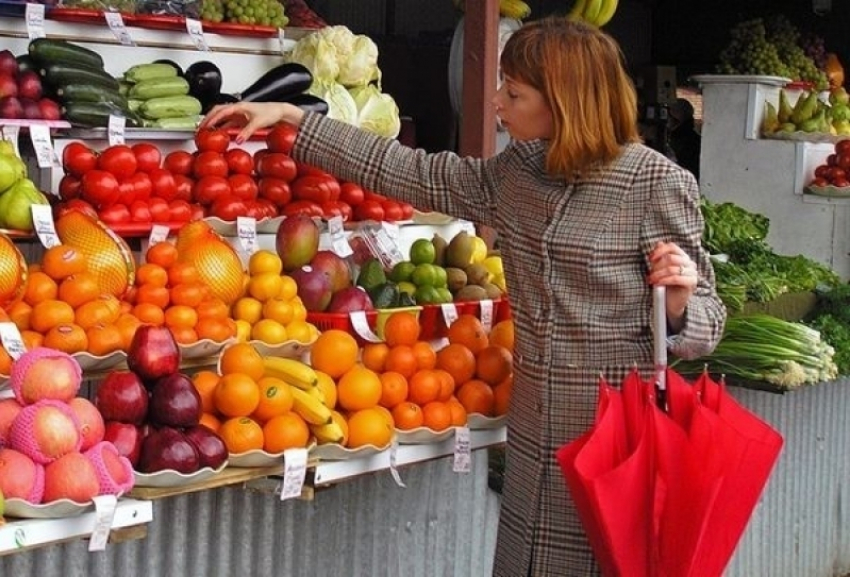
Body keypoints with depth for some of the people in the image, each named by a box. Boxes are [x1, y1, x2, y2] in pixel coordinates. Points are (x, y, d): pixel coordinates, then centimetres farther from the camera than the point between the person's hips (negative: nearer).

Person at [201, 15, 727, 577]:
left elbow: (701, 324, -10)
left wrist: (677, 299, -33)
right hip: (535, 434, 7)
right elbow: (408, 170, 10)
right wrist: (289, 117, 9)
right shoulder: (513, 174, 5)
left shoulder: (657, 182, -14)